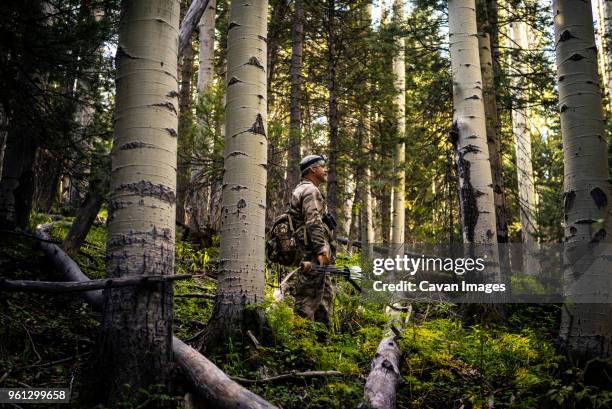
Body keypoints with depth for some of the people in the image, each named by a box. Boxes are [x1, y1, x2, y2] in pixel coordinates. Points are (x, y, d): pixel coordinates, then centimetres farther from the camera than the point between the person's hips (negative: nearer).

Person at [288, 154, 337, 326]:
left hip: (312, 253, 11)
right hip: (313, 252, -11)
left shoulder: (302, 189, 24)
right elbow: (313, 222, -21)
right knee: (310, 294, -9)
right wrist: (322, 250, -26)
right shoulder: (310, 190, -9)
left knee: (326, 293, 14)